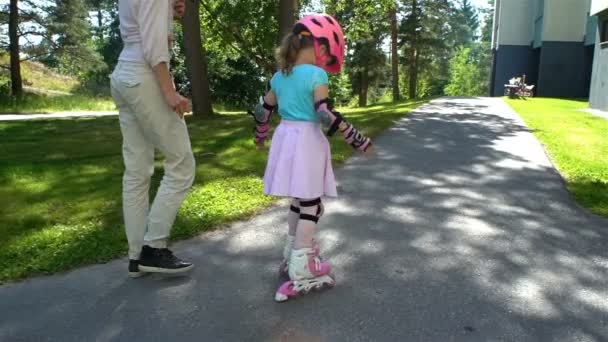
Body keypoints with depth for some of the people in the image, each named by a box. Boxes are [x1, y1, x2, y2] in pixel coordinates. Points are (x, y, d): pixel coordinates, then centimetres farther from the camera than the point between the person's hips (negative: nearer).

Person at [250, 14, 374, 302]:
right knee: (311, 206, -1)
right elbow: (327, 115, -19)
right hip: (307, 142, -7)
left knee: (299, 201, 21)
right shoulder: (316, 75, -12)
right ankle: (300, 273, -1)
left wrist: (260, 135, 34)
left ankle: (294, 254, 36)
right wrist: (358, 140, -13)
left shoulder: (280, 76, 10)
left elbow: (263, 110, 16)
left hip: (285, 140, 8)